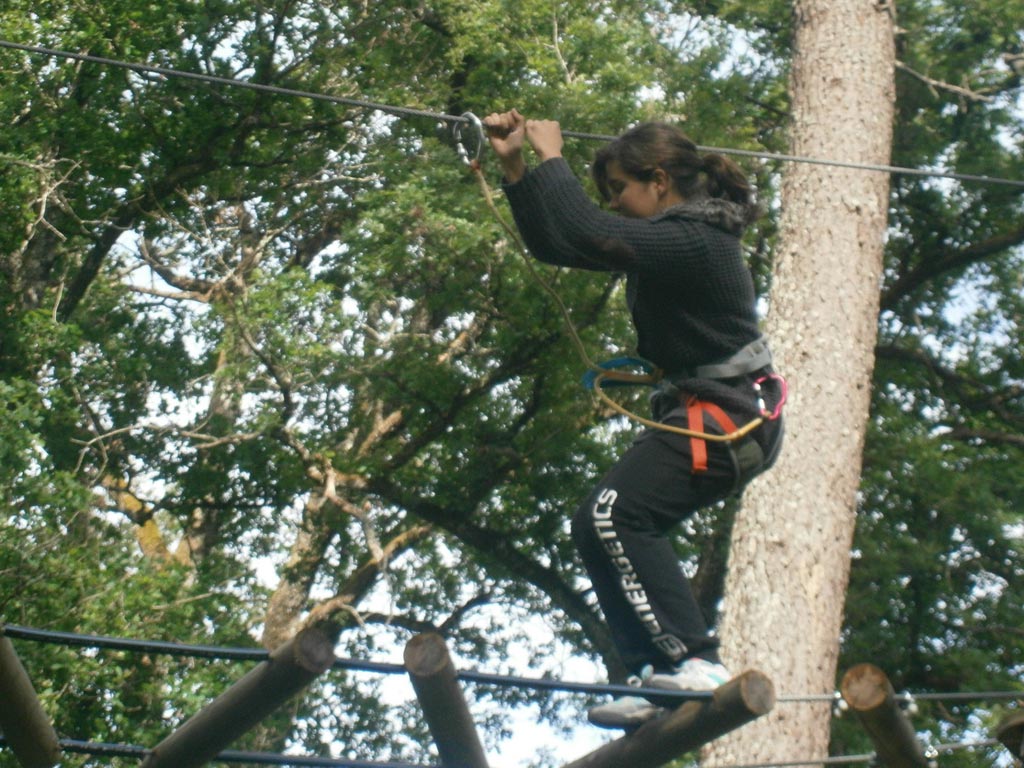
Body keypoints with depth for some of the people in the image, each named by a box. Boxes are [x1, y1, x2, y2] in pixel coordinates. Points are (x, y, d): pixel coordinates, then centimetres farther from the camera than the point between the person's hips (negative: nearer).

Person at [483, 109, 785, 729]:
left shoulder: (694, 241, -19)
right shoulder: (668, 239, 11)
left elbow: (587, 234, -29)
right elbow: (553, 246, 14)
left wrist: (552, 157, -16)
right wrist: (515, 167, 7)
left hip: (726, 418, -11)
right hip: (708, 412, 11)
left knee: (612, 517, -23)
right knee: (605, 527, 7)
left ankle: (695, 662, -24)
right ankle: (661, 680, 5)